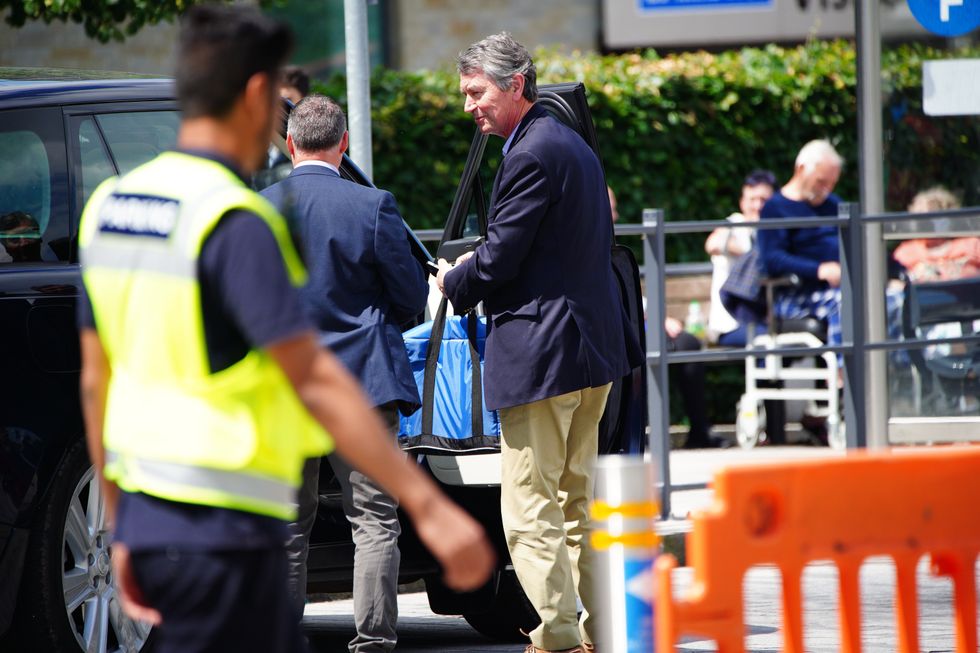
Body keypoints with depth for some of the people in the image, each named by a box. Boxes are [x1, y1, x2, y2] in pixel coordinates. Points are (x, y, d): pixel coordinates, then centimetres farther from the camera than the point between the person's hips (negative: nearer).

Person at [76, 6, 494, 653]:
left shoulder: (109, 205, 8)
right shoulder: (234, 220, -17)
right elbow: (315, 380, -23)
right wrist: (428, 506, -23)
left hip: (149, 519, 9)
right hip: (223, 532, -8)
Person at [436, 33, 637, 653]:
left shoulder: (530, 155, -15)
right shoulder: (575, 146, 16)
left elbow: (498, 258, -17)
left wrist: (453, 281, 3)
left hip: (540, 354, -10)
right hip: (595, 345, 10)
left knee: (530, 512, -6)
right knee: (577, 502, 17)